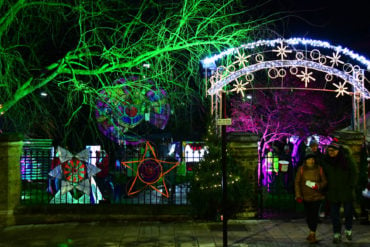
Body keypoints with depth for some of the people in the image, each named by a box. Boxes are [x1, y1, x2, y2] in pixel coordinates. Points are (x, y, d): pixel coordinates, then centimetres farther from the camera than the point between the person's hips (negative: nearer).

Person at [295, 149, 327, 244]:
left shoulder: (319, 169, -3)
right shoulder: (301, 169, -3)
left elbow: (324, 181, 4)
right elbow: (297, 182, -2)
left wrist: (318, 186, -17)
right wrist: (298, 195, -9)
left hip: (316, 196, -2)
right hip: (305, 196, 2)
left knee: (314, 215, -6)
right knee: (308, 215, 12)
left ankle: (312, 234, 0)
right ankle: (312, 232, 30)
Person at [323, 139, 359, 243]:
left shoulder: (347, 158, -6)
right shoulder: (326, 160, 3)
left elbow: (354, 172, 0)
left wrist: (351, 185, -5)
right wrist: (325, 187, 7)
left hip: (346, 190, -2)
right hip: (333, 191, 2)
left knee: (348, 210, 7)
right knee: (334, 213, 3)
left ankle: (348, 230, 29)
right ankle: (337, 234, 12)